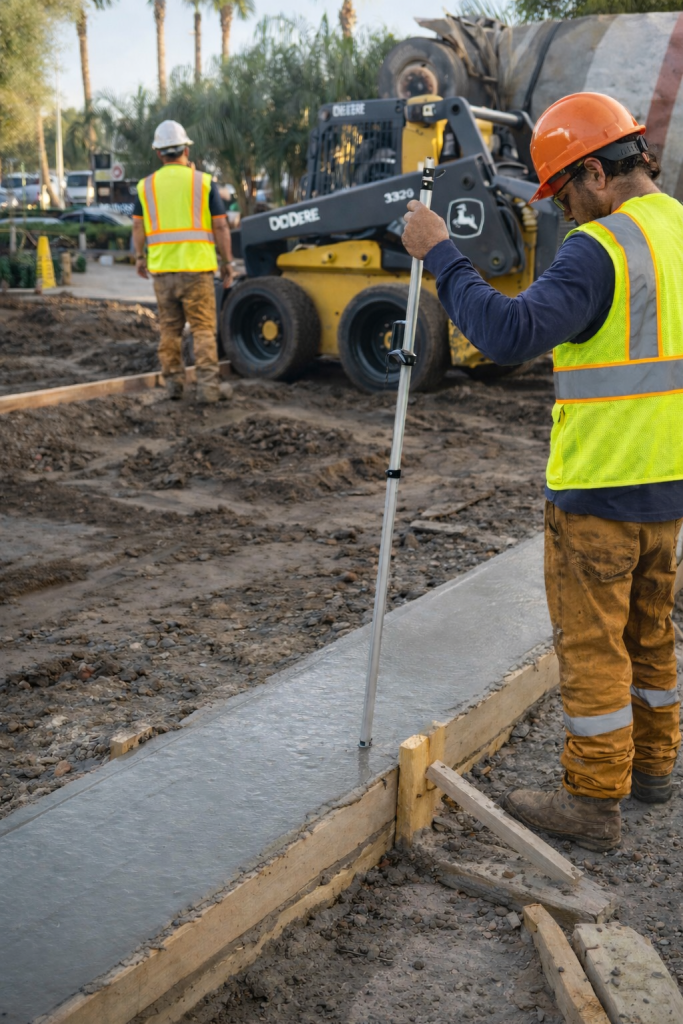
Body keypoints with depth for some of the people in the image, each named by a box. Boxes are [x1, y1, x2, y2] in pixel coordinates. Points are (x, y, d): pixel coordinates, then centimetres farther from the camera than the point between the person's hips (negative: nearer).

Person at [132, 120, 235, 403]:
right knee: (203, 329, 0)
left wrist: (140, 258, 26)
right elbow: (220, 226, -3)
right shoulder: (204, 182, -2)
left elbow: (138, 226, 11)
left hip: (161, 268, 3)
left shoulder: (146, 186, 6)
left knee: (169, 329, 13)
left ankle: (174, 383, 16)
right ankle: (208, 387, -5)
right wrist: (227, 263, 5)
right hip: (197, 267, -3)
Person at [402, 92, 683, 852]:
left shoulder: (599, 249, -18)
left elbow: (510, 334, -29)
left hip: (599, 489, -8)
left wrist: (439, 256, -21)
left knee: (591, 645, 3)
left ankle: (592, 802, 14)